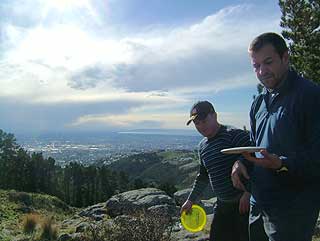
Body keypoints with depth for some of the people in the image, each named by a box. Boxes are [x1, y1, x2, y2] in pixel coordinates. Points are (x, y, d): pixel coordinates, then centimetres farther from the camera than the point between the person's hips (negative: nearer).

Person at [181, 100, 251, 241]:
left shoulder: (235, 135, -14)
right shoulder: (203, 146, 11)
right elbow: (203, 176, 22)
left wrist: (248, 193, -25)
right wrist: (190, 200, 25)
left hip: (244, 203, -8)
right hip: (222, 205, 8)